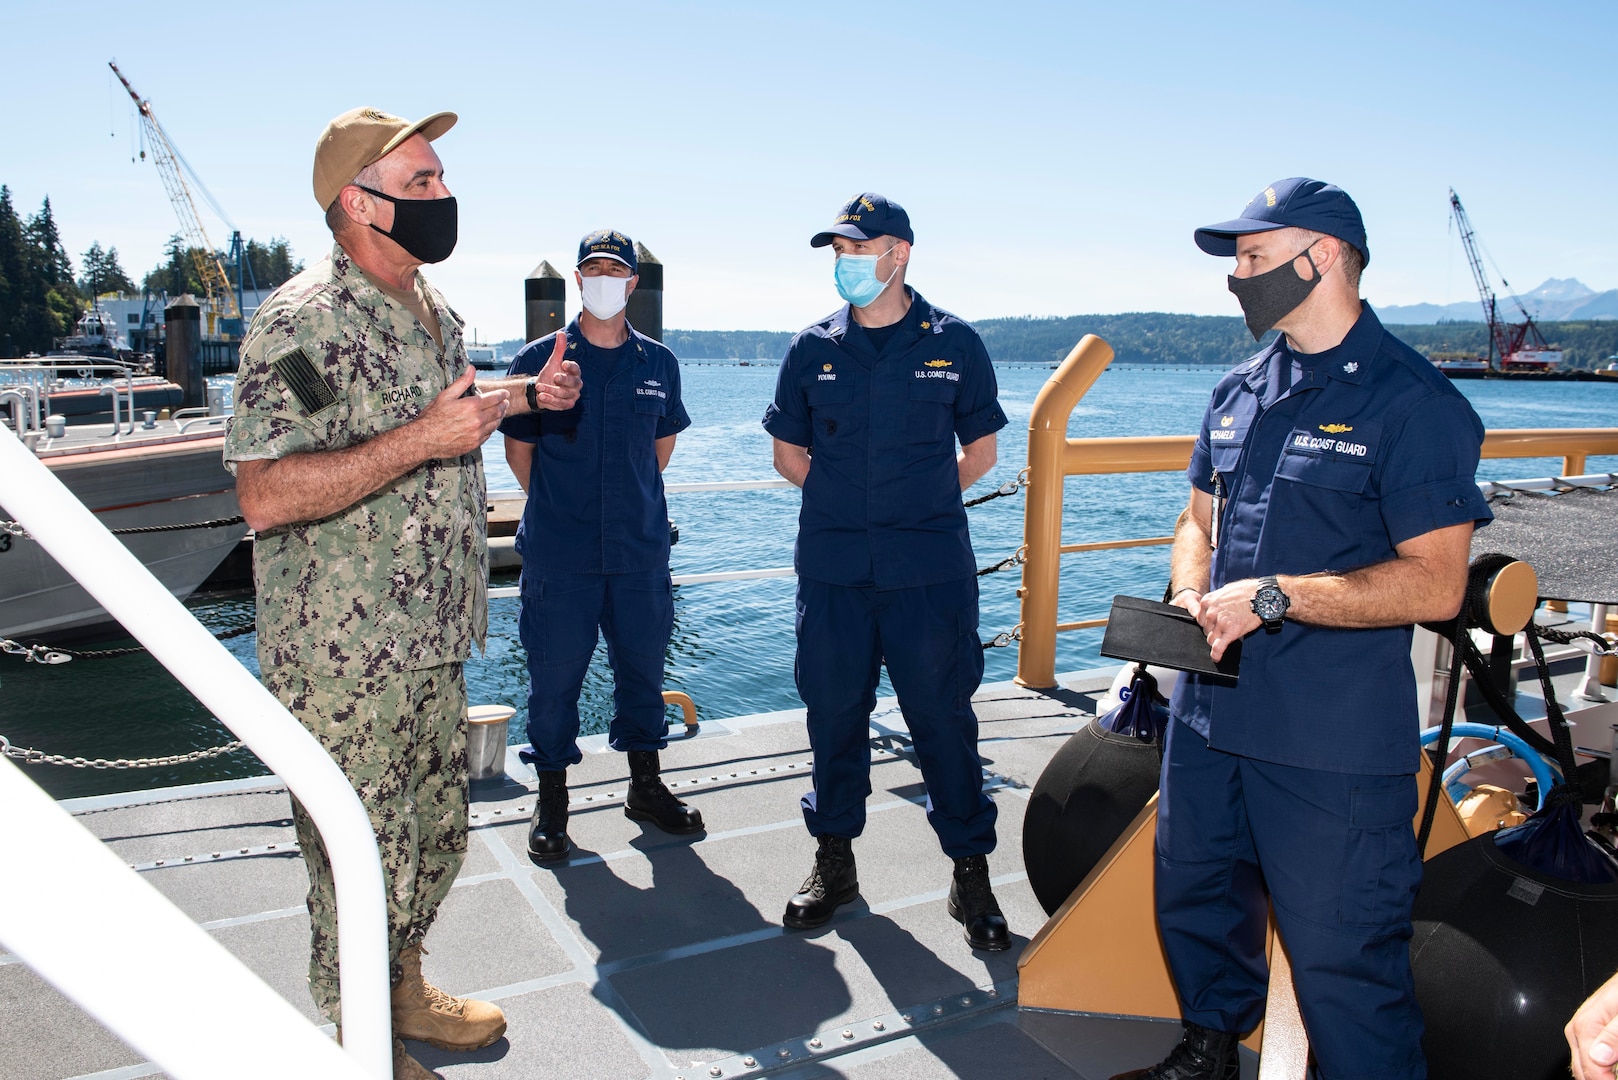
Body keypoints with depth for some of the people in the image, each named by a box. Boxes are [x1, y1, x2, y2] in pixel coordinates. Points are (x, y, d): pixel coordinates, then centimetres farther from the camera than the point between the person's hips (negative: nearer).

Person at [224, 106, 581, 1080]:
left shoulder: (436, 311, 10)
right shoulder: (303, 324, -19)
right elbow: (266, 495, -26)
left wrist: (526, 396, 13)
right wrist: (423, 439, -29)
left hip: (435, 643, 9)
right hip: (344, 659, -8)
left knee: (439, 835, 21)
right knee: (366, 863, 6)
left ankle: (405, 991, 43)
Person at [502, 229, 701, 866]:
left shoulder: (657, 363, 6)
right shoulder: (539, 358, -2)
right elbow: (519, 448, 6)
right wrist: (557, 509, 9)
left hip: (641, 549, 3)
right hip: (559, 555, -2)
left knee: (642, 664, 13)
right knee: (555, 675, 4)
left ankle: (645, 787, 30)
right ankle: (551, 802, 21)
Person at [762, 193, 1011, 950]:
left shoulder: (953, 343, 2)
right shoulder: (813, 348, 7)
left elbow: (980, 448, 11)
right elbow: (788, 452, 15)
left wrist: (921, 501, 7)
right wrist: (847, 497, 9)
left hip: (930, 570, -2)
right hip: (832, 568, 2)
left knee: (942, 716, 2)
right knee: (834, 712, 9)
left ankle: (970, 871, 17)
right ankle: (834, 860, 27)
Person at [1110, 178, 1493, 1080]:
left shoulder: (1413, 401, -11)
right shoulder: (1239, 392, 10)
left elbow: (1436, 584, -16)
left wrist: (1274, 596, -22)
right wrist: (1190, 597, -2)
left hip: (1335, 745, -7)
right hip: (1210, 710, 8)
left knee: (1341, 955, 2)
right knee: (1196, 901, 23)